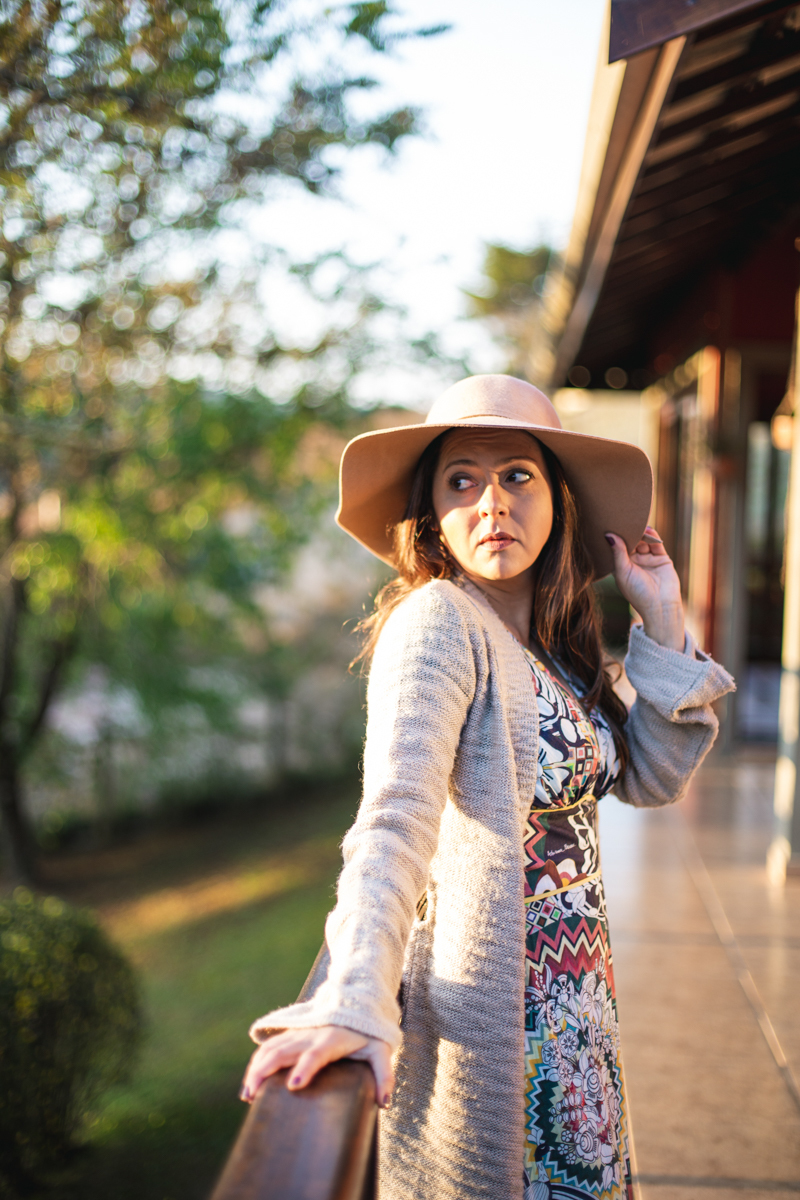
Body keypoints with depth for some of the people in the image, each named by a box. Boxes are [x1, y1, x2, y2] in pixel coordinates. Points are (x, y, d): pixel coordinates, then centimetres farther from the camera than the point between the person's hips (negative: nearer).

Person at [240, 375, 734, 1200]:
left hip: (577, 999, 8)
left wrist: (662, 622, -1)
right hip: (495, 1002, -8)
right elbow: (396, 810, -33)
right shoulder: (438, 622, -18)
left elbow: (652, 778, 9)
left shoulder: (549, 637, 6)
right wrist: (355, 1002, -45)